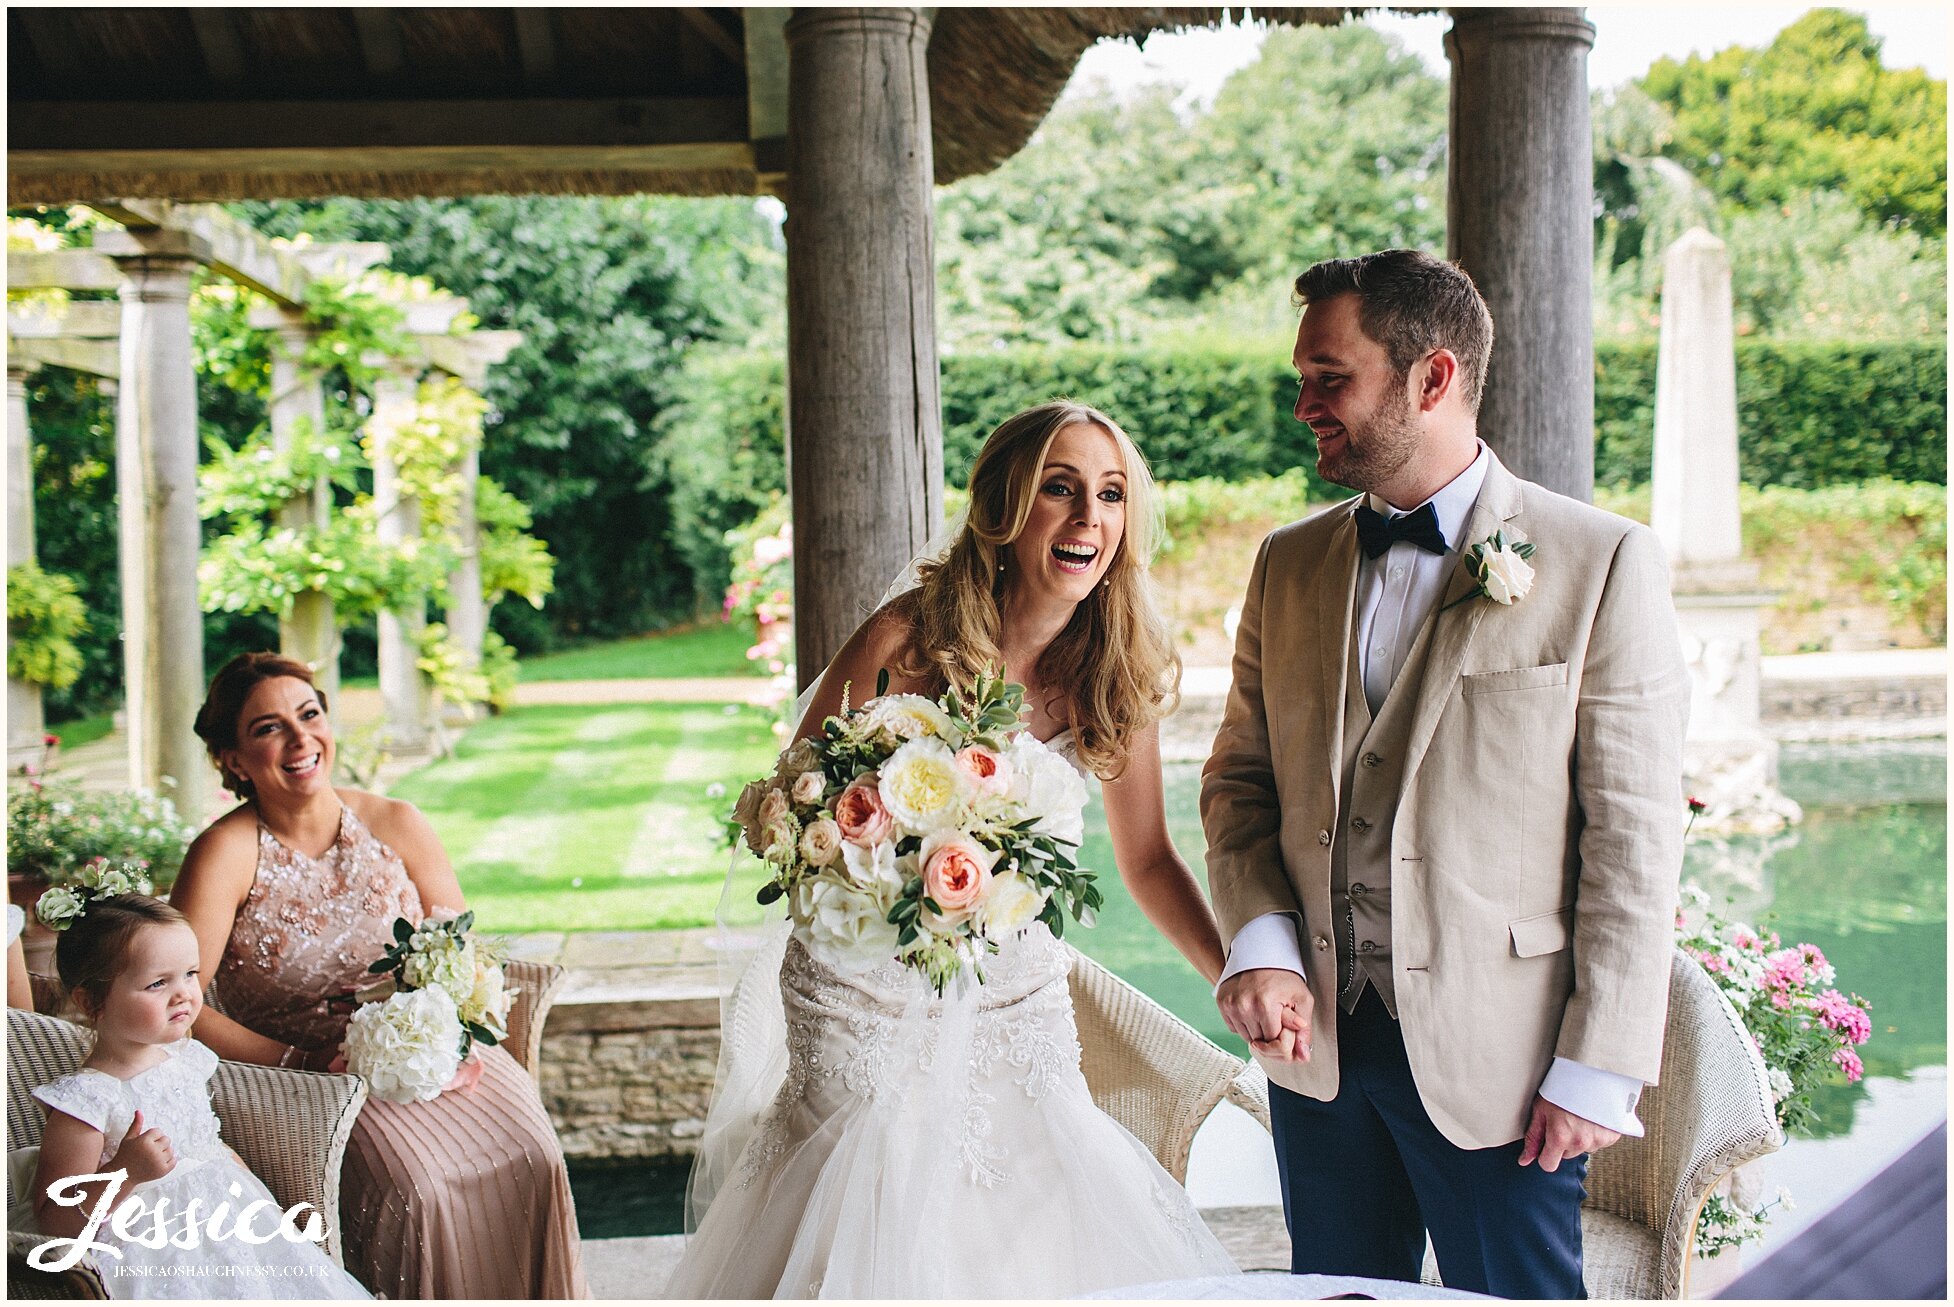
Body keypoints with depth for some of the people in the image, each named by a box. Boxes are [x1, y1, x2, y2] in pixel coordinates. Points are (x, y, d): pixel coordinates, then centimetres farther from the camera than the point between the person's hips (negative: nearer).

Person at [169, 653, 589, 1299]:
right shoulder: (226, 854, -10)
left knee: (531, 1156, -21)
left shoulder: (397, 825, 2)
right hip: (304, 1075, -3)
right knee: (415, 1185, -29)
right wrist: (300, 1062, -21)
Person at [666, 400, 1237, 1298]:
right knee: (871, 1233, 2)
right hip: (873, 999, -3)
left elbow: (1146, 858, 4)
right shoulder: (911, 636, -19)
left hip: (1017, 996, 4)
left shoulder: (1116, 669, -7)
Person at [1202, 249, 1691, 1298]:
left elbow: (1636, 836, -9)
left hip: (1493, 1055, -4)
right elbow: (1239, 779, 13)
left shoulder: (1601, 563, -7)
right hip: (1318, 1043, 5)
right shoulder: (1287, 565, 8)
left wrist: (1599, 1066, -11)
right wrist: (1260, 943, -5)